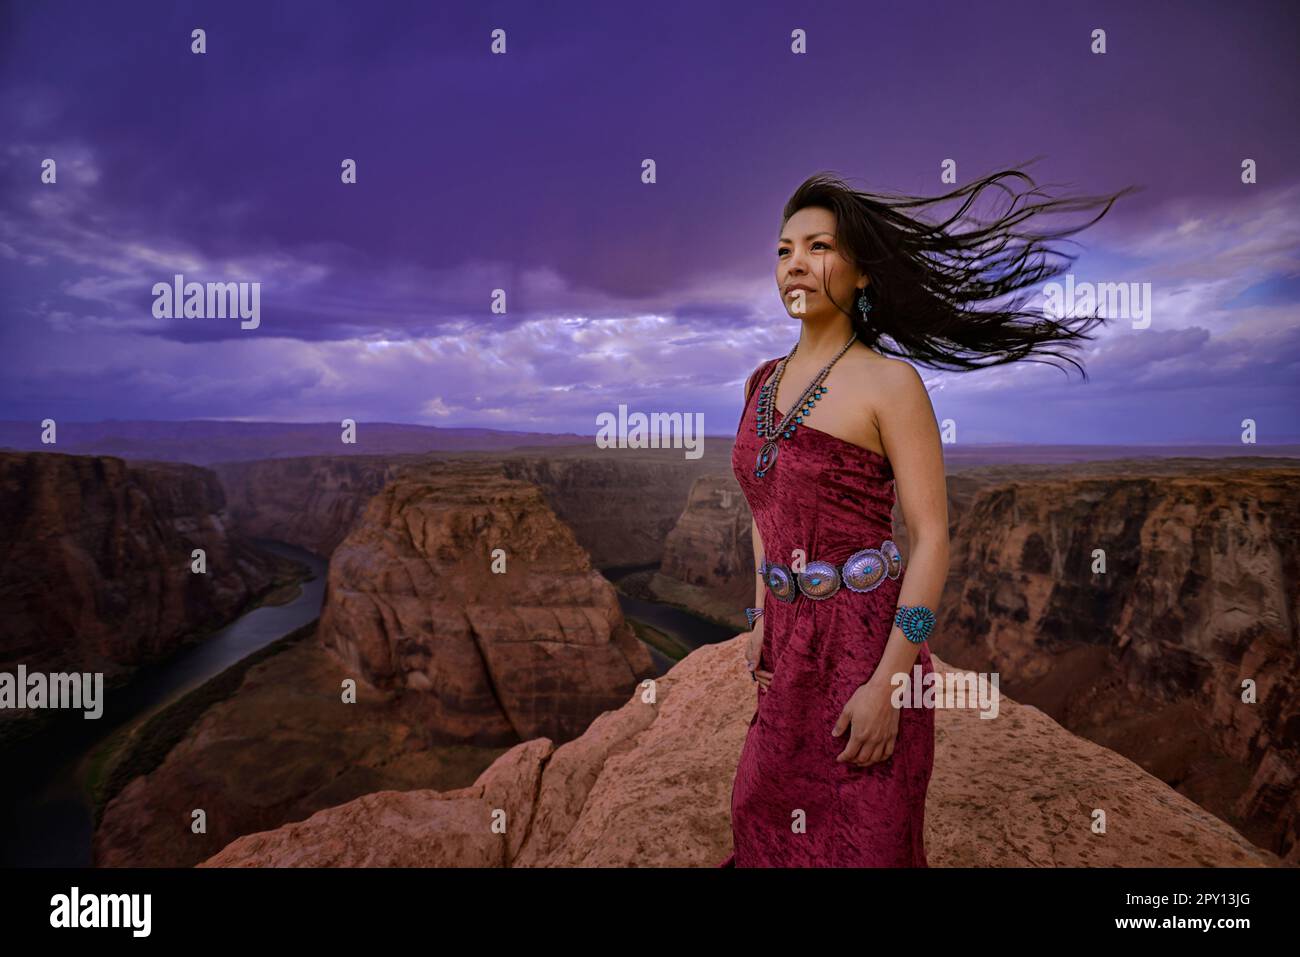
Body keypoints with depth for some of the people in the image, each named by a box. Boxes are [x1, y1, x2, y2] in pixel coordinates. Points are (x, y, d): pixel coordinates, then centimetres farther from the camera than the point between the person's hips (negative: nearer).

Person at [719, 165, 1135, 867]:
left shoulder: (890, 382, -12)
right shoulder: (764, 382, 8)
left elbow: (932, 538, -15)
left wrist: (888, 682, -19)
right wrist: (760, 619, 10)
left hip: (868, 633, -6)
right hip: (789, 640, 6)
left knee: (862, 838, 10)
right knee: (769, 818, 20)